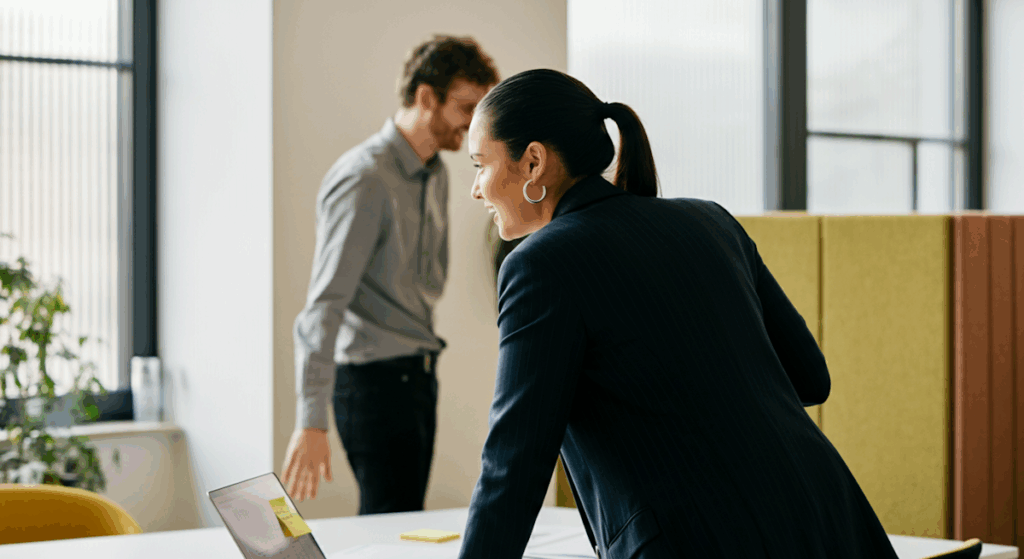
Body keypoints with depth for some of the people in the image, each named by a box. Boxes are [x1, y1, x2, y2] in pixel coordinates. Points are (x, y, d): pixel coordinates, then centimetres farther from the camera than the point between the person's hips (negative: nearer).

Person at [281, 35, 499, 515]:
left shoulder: (436, 173, 12)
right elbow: (325, 304, -22)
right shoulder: (365, 178, -17)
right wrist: (312, 420, -28)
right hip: (375, 378, -9)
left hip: (418, 372, 9)